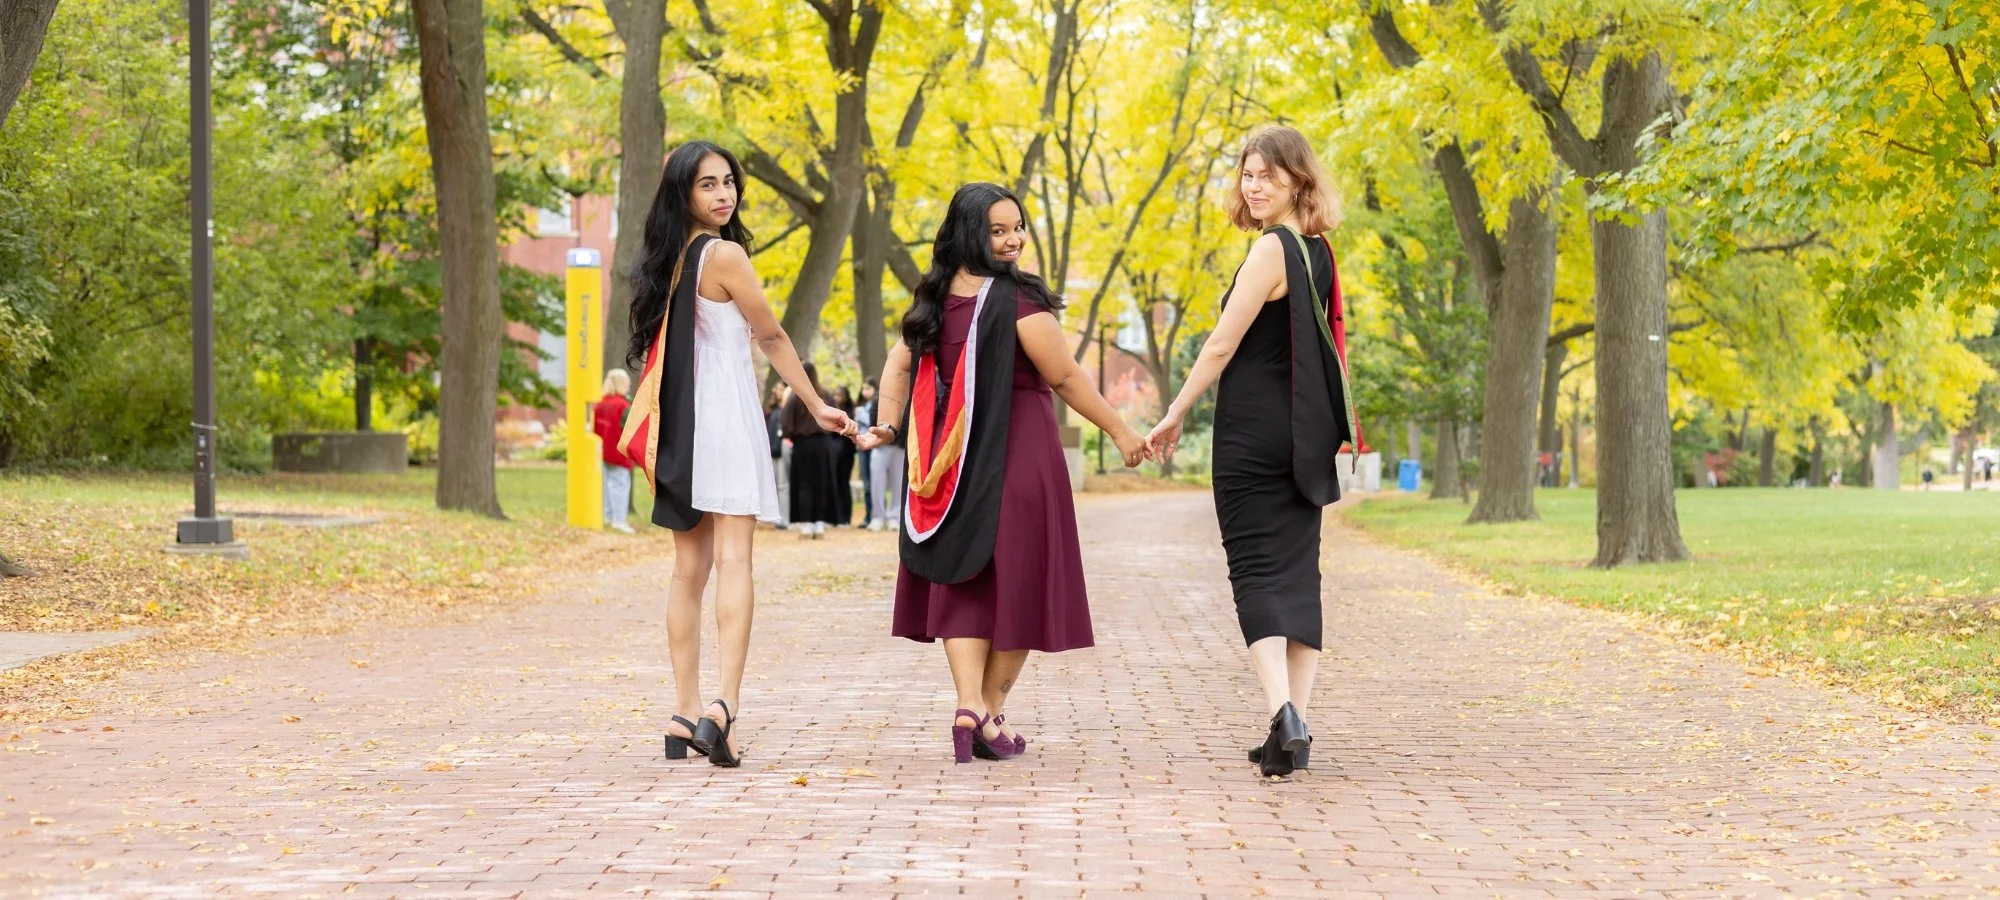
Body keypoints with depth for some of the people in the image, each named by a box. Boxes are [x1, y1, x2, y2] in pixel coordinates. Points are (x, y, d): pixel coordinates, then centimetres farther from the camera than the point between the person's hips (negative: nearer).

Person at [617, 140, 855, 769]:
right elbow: (772, 339, -3)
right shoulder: (725, 255, -10)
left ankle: (685, 716, 8)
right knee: (733, 558, -12)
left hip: (678, 423, 7)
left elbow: (653, 349, 15)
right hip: (725, 412, -7)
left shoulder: (665, 261, 11)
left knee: (690, 568, 8)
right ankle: (724, 706, -25)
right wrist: (816, 406, 8)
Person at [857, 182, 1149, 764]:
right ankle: (991, 715, 12)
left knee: (963, 581, 8)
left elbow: (899, 364, 10)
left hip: (953, 460, 6)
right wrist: (1121, 433, -3)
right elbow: (1065, 378, -11)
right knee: (1016, 582, 6)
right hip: (1018, 455, -6)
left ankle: (968, 705, -8)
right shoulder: (1016, 299, -14)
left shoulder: (935, 298, 6)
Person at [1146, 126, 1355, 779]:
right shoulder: (1318, 252, 11)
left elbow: (1222, 346, -12)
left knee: (1257, 573, -6)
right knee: (1298, 572, 7)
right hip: (1305, 438, 7)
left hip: (1254, 433, -7)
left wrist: (1175, 417, -3)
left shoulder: (1271, 250, -13)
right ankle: (1294, 728, 8)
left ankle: (1282, 716, -20)